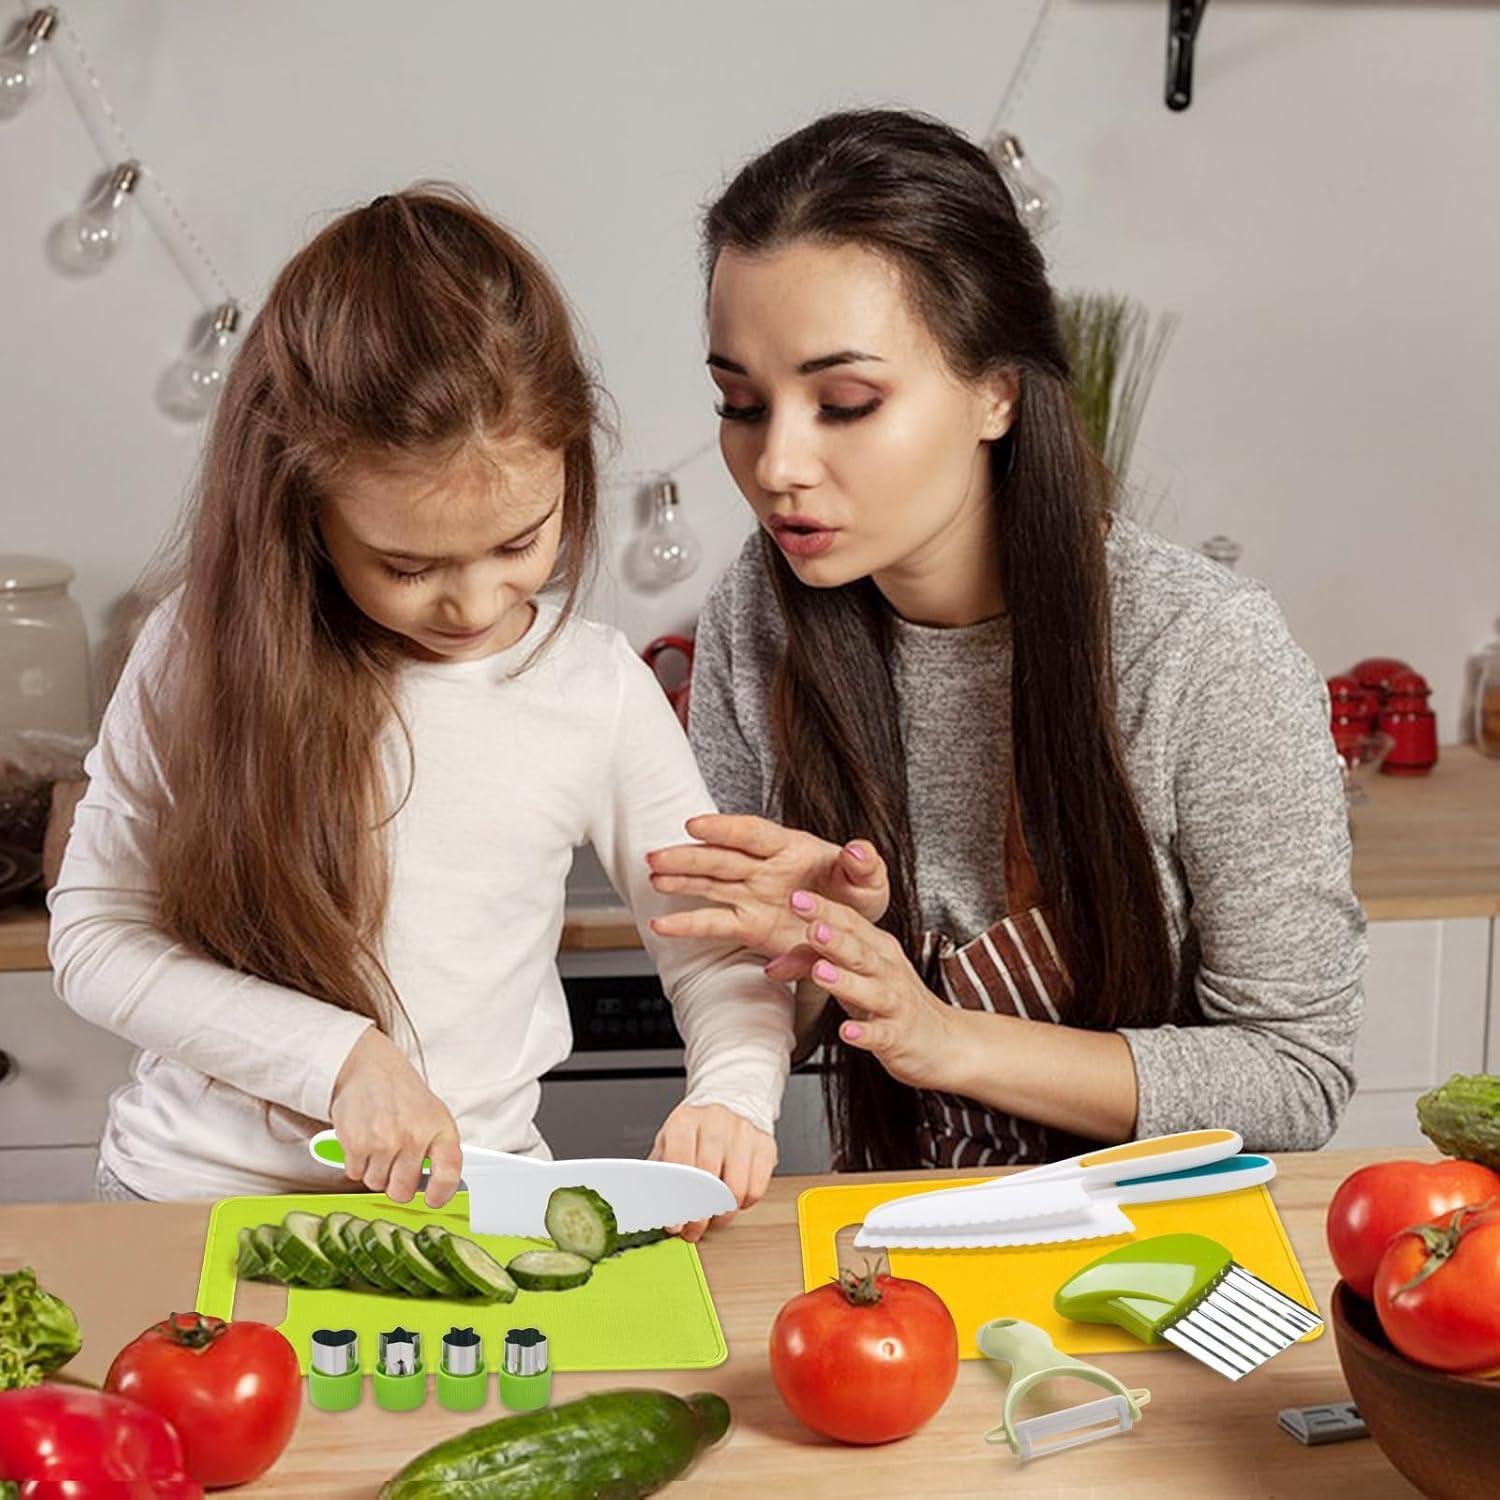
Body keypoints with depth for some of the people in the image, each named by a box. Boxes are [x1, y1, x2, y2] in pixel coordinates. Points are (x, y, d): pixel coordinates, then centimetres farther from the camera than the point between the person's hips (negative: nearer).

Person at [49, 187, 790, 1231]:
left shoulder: (601, 690, -2)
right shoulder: (210, 653, -5)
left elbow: (721, 953, 7)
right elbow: (95, 933, -2)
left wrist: (733, 1100, -15)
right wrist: (338, 1054, -14)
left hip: (471, 1210, 1)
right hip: (189, 1191, 0)